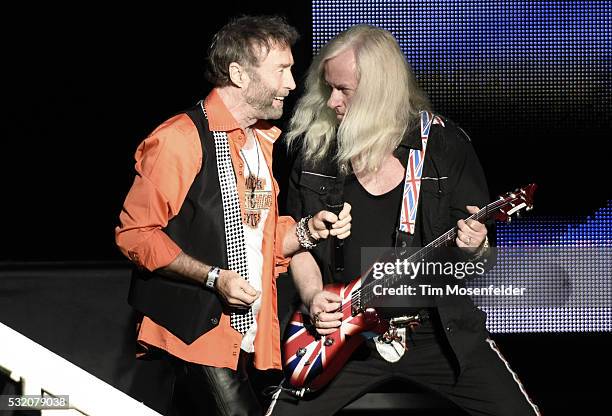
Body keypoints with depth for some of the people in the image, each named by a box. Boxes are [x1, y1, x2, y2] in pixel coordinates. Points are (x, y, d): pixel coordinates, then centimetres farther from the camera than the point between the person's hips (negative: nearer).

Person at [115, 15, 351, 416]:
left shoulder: (266, 142, 14)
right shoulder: (180, 138, -13)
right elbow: (135, 233, -13)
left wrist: (309, 230, 2)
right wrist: (214, 277, -18)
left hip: (252, 334, 8)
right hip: (200, 333, -8)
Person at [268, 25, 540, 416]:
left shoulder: (444, 145, -4)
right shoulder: (315, 148, 0)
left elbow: (479, 245, 1)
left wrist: (474, 247, -21)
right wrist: (313, 295, -8)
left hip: (436, 328, -1)